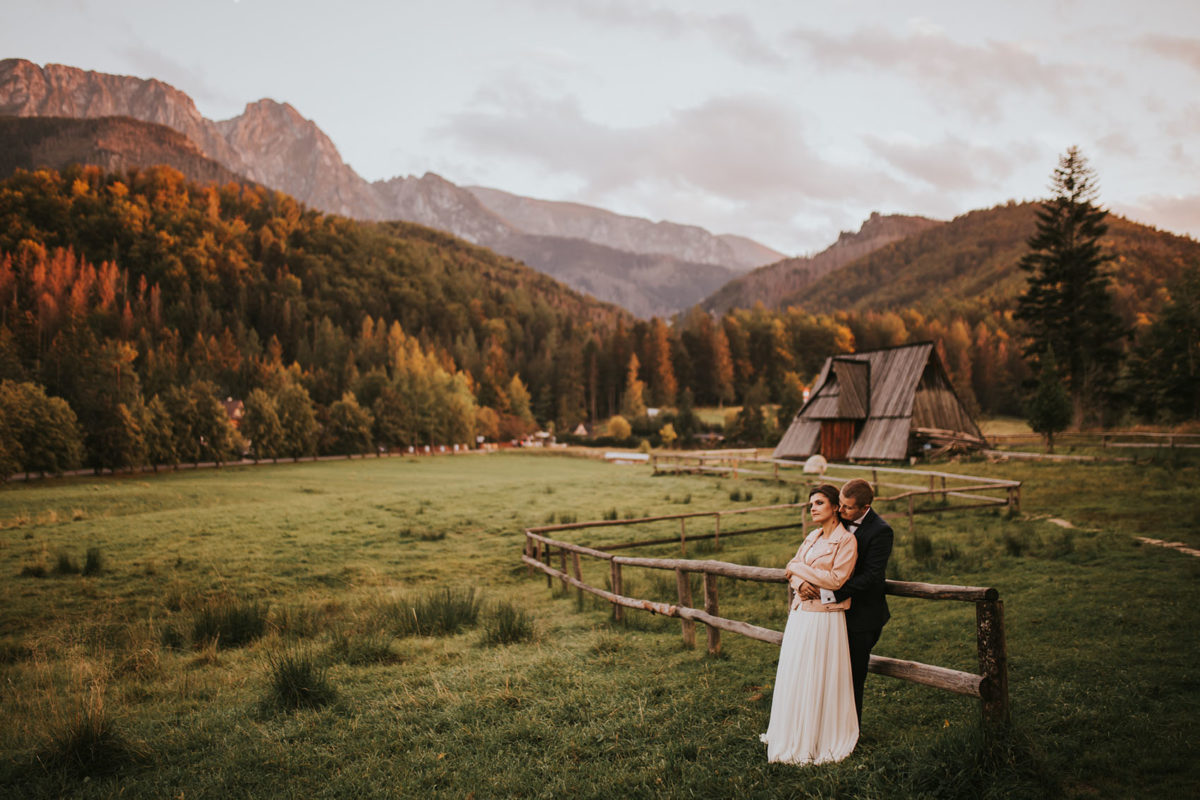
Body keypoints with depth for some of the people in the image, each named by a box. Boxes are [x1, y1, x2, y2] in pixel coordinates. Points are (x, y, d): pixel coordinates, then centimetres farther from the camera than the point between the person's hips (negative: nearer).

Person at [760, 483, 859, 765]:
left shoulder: (846, 540, -8)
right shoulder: (812, 537, 13)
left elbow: (836, 579, -16)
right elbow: (792, 570, 11)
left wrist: (799, 568, -9)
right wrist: (801, 582, -12)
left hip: (825, 617, -7)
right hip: (800, 612, 7)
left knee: (819, 678, 0)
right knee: (794, 675, 10)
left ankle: (821, 740, 14)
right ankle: (796, 734, 22)